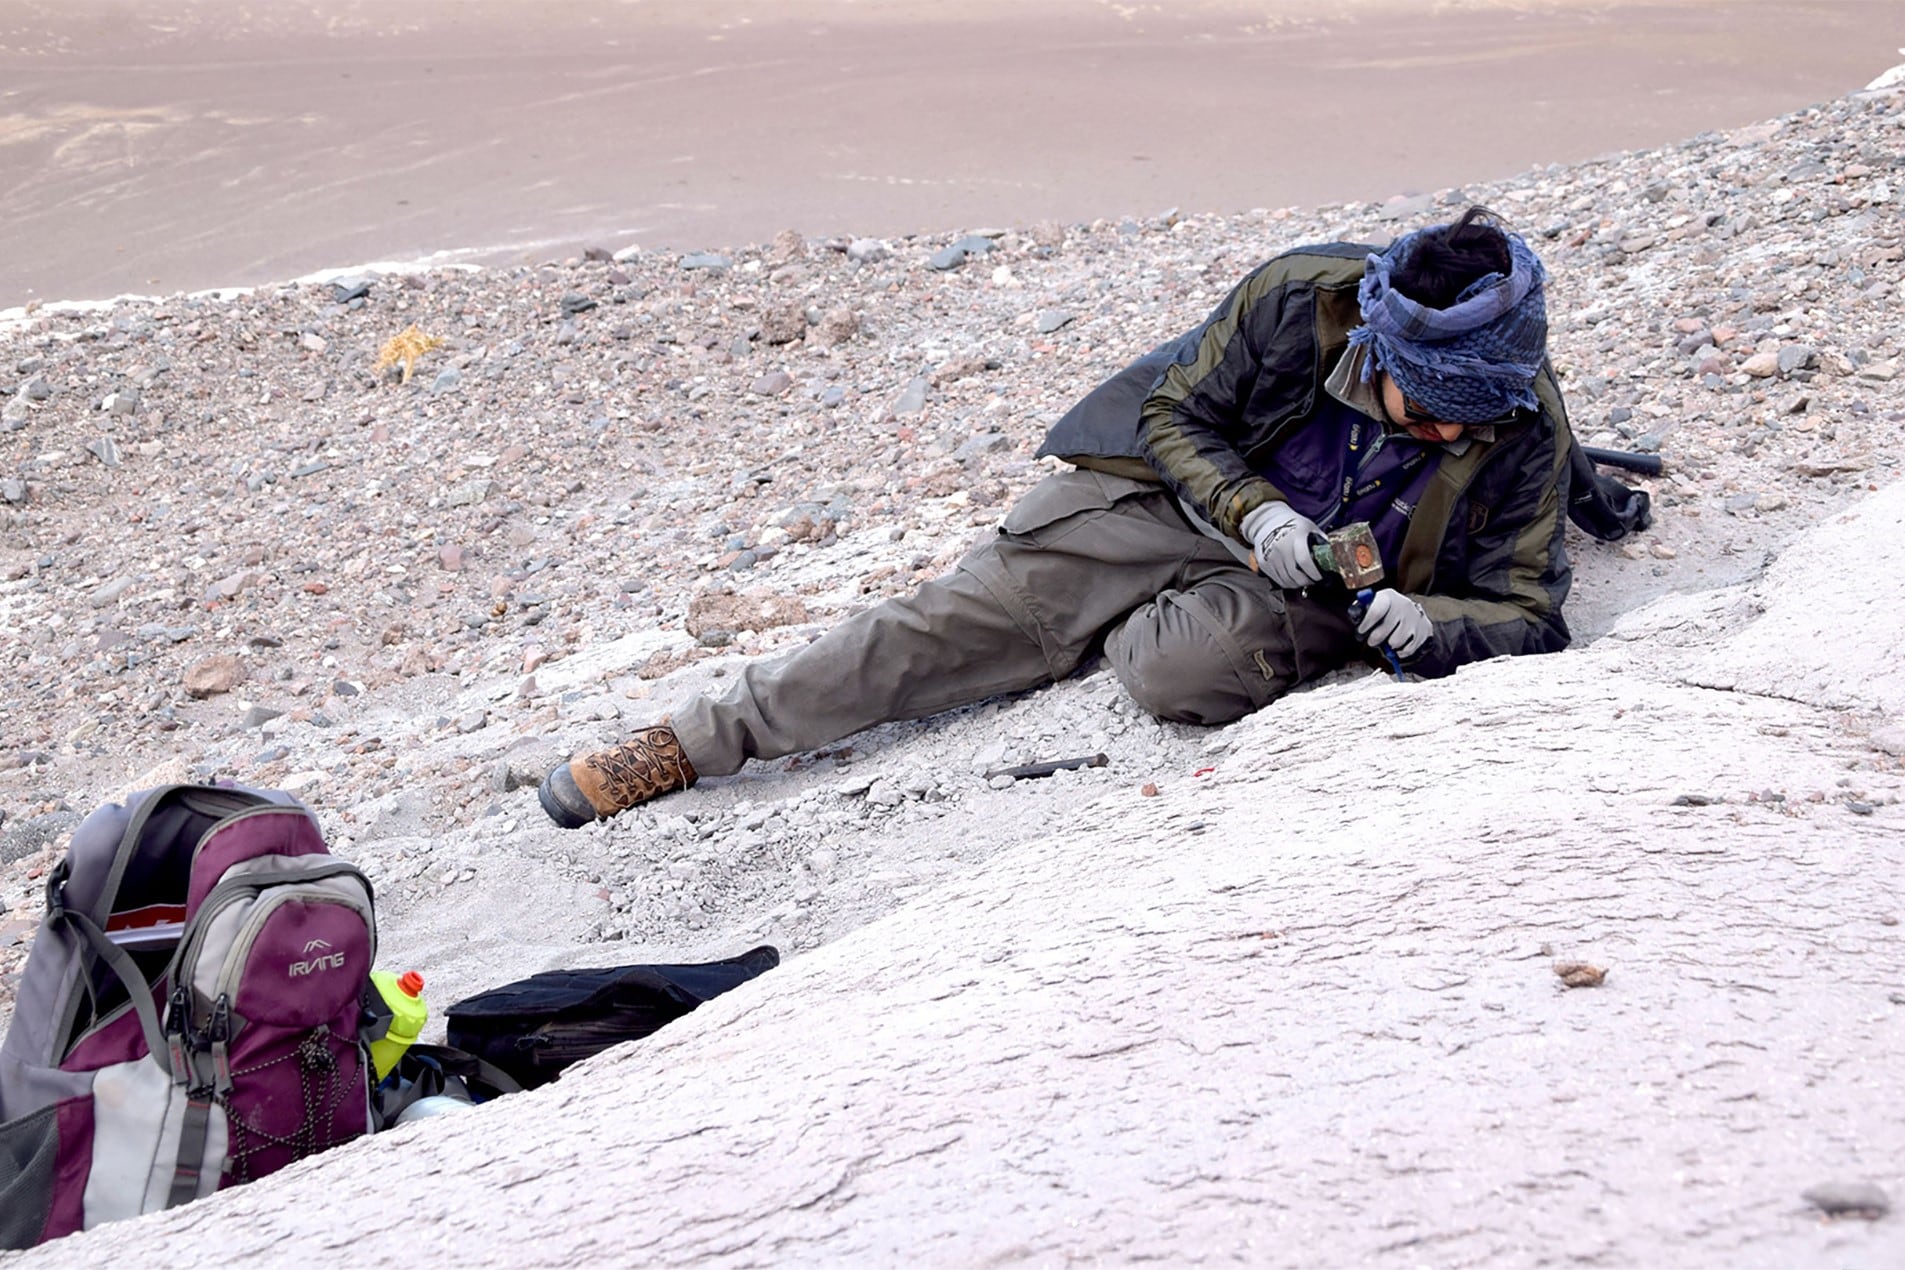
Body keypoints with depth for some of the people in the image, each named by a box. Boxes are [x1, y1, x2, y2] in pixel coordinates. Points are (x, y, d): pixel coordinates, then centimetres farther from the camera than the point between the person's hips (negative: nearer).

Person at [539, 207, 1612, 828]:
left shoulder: (1523, 432, -18)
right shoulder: (1298, 299, -20)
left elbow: (1529, 613, -10)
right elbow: (1173, 412, -7)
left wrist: (1431, 622, -32)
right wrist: (1253, 509, -24)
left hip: (1322, 591, 0)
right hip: (1180, 494, 1)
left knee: (1187, 667, -35)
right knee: (964, 618, -11)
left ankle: (1114, 629, 4)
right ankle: (698, 742, -4)